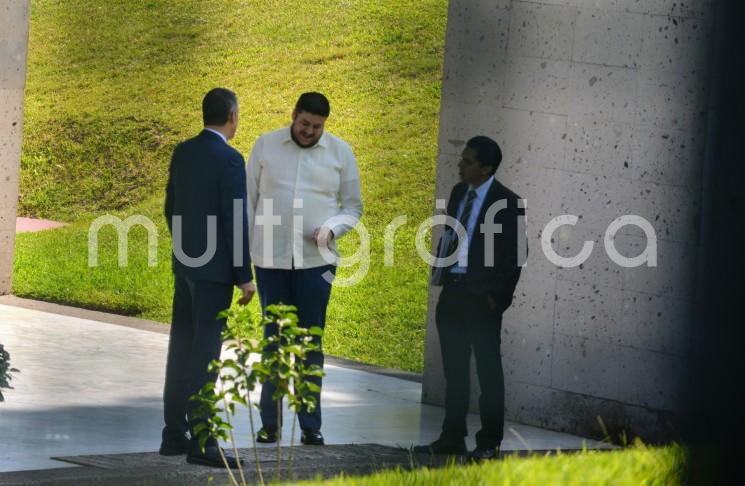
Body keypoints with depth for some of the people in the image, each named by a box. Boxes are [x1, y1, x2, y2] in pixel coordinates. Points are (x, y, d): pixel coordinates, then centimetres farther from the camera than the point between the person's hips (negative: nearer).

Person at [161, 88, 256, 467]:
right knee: (206, 353, -8)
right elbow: (235, 222, -19)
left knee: (182, 349, 10)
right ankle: (200, 440, -9)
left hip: (186, 264, 8)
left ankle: (174, 434, 13)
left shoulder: (183, 152, 8)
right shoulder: (229, 159, -17)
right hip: (215, 268, -8)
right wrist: (245, 276, -13)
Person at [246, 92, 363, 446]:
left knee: (310, 343, 1)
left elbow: (352, 206, 8)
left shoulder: (340, 152, 4)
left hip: (316, 260, 0)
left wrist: (331, 229, -12)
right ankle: (270, 423, 12)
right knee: (273, 340, 6)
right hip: (270, 259, 0)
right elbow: (249, 198, 7)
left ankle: (310, 425, 6)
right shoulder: (266, 145, 4)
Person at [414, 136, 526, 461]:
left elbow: (515, 253, -10)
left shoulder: (507, 203, -11)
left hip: (482, 299, -7)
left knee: (488, 370, 1)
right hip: (452, 292, 7)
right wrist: (441, 276, 7)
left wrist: (499, 296, -11)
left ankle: (489, 444, 7)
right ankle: (452, 438, 19)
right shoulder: (458, 193, 9)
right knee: (454, 370, 12)